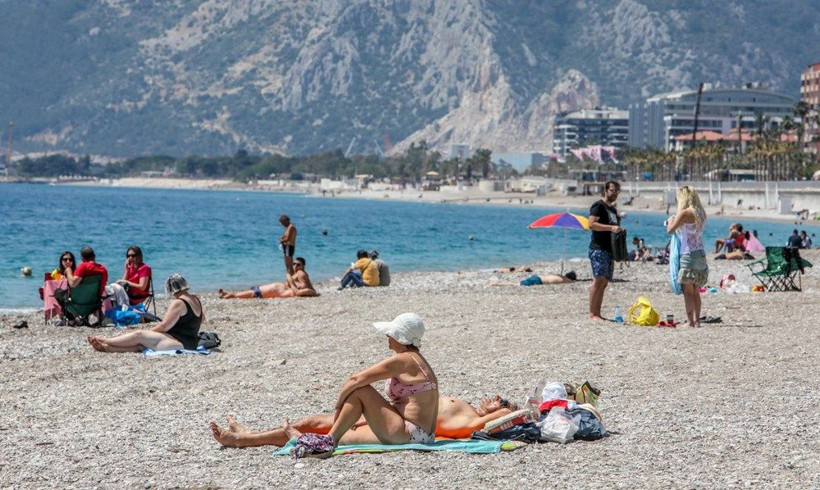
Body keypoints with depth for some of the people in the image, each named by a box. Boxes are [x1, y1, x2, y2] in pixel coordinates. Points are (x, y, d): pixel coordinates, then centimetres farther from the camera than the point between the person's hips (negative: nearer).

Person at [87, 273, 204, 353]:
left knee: (139, 335, -6)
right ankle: (106, 347, -2)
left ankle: (103, 341, 4)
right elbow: (202, 318, 31)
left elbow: (164, 326, -15)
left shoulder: (178, 303, -15)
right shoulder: (195, 300, 13)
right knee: (141, 344, 4)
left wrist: (148, 332, -1)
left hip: (180, 343, -9)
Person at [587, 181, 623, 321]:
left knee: (604, 282, 5)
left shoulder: (613, 209, 23)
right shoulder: (599, 206, -5)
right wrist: (611, 228, -23)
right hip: (598, 249, -9)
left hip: (609, 250, 9)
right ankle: (592, 313, -15)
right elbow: (592, 224, -18)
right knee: (598, 279, -14)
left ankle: (597, 313, 7)